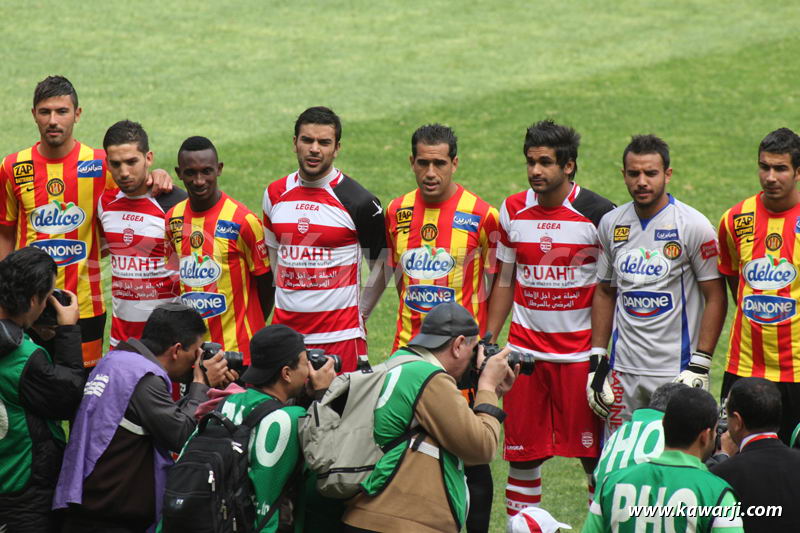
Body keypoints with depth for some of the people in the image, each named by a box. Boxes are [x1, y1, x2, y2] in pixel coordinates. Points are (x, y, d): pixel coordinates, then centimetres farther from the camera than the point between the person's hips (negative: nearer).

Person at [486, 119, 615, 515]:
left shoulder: (598, 214, -7)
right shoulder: (513, 211, 5)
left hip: (581, 352, -3)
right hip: (525, 349, 3)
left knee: (593, 454, 0)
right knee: (522, 454, 3)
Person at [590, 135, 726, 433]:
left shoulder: (693, 226, -7)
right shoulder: (612, 225, 8)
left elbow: (715, 298, -5)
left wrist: (699, 366, -11)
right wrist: (597, 361, 10)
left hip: (676, 373, -4)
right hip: (623, 371, 4)